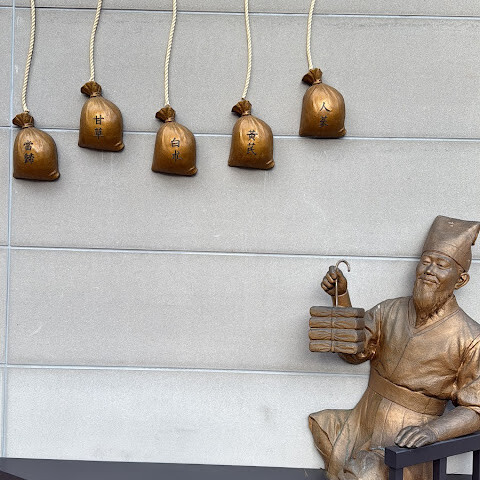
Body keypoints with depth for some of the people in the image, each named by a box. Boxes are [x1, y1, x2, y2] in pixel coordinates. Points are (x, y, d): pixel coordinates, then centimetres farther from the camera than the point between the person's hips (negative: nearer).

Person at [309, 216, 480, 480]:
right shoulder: (389, 312, 3)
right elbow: (353, 352, 5)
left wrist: (433, 431, -27)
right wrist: (341, 296, -5)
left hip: (406, 439, -6)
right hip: (363, 424, 6)